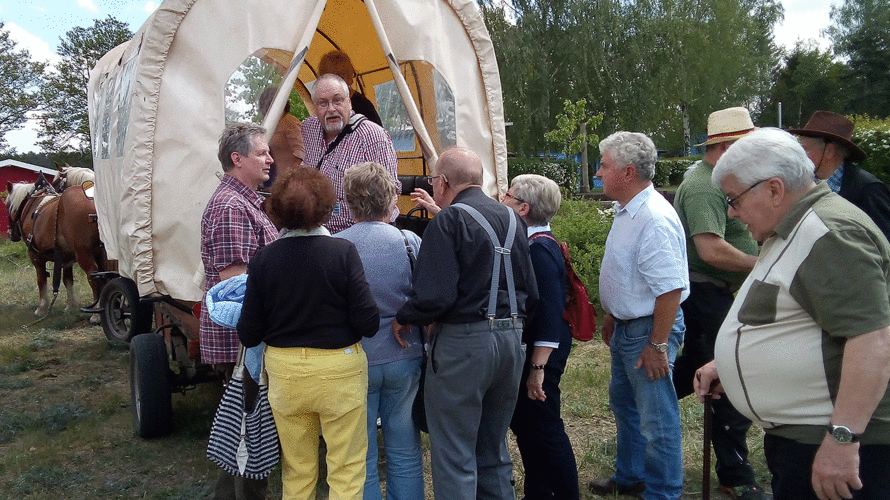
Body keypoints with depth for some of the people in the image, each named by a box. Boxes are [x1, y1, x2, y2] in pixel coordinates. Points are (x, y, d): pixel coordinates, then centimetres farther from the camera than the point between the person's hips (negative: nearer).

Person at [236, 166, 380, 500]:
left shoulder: (263, 259, -7)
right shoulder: (343, 252, -14)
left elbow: (249, 334, -4)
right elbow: (367, 323, -15)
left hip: (283, 371, 3)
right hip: (338, 369, -2)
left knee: (296, 471, 20)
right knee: (346, 469, 12)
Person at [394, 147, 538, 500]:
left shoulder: (449, 221, -11)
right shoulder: (513, 219, 10)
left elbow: (433, 296, -21)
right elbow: (531, 294, 13)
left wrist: (403, 318, -3)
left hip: (464, 342, -7)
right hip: (511, 339, 7)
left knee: (454, 455, 4)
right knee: (494, 451, 20)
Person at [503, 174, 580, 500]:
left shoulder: (540, 249, -22)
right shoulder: (527, 243, 7)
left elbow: (551, 313, -25)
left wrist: (538, 367, -26)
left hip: (540, 351, -10)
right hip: (523, 347, 10)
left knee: (543, 427, 2)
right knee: (522, 422, 19)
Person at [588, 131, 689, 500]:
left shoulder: (655, 219, -25)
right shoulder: (626, 212, 8)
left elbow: (670, 288, -28)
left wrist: (658, 345, -25)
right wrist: (611, 316, 21)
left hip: (650, 329, -11)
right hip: (626, 327, 11)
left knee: (657, 420, 3)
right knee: (624, 405, 24)